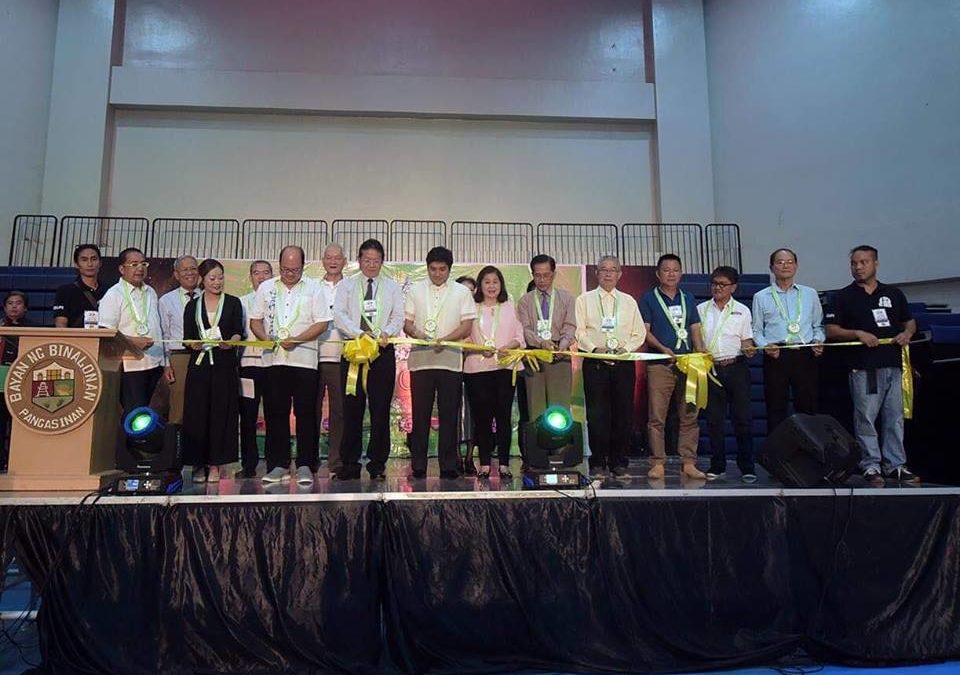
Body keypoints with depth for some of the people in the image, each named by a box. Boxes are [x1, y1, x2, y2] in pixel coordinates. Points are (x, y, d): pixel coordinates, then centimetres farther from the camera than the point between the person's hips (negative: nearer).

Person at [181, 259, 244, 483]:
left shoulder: (233, 303, 10)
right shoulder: (192, 306, 14)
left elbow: (238, 332, 2)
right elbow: (187, 337, 9)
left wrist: (230, 342, -19)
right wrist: (194, 345, -13)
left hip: (225, 365, -1)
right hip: (199, 364, 1)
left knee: (221, 413, -2)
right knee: (197, 413, -1)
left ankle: (215, 464, 4)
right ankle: (198, 464, 7)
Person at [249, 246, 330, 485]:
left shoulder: (313, 289, 4)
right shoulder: (266, 288, 13)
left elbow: (322, 323, -2)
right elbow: (255, 320, 14)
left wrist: (296, 339, -13)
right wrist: (265, 337, -6)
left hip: (304, 359, -3)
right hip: (273, 359, 3)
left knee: (306, 413, -2)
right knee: (275, 413, 5)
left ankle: (305, 465, 6)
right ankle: (279, 465, 14)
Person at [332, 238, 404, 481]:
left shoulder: (392, 287, 14)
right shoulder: (347, 285, 13)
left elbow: (398, 317, 5)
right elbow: (339, 314, 0)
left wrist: (385, 333, -15)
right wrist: (359, 333, -16)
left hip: (383, 351, 0)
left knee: (381, 409, 0)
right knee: (352, 408, 0)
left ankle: (377, 465, 8)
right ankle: (349, 464, 7)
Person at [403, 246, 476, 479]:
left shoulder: (462, 292, 9)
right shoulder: (415, 290, 12)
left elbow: (467, 325, 2)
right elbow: (406, 322, 8)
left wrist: (445, 339, -14)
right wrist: (416, 333, -14)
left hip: (450, 360, -1)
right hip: (420, 360, 1)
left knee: (449, 415, 1)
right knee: (420, 415, 3)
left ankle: (449, 466, 8)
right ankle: (418, 466, 9)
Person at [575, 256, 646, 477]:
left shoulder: (628, 301, 17)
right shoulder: (584, 300, 10)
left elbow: (639, 333, 13)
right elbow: (579, 331, 2)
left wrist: (625, 348, -5)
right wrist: (595, 348, -13)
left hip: (623, 363, 2)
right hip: (595, 363, -2)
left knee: (623, 414, 1)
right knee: (597, 415, -4)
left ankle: (618, 462, 11)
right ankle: (597, 462, 5)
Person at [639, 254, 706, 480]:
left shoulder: (688, 299, 17)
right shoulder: (649, 298, 5)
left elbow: (695, 330, 14)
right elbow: (645, 331, -1)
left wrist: (701, 354, -3)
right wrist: (664, 349, -15)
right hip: (659, 364, -3)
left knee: (689, 416, 3)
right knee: (656, 417, -5)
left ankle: (689, 463, 8)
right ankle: (658, 463, 1)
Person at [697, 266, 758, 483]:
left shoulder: (742, 310, 9)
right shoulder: (701, 309, 10)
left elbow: (746, 341, 7)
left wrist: (749, 350, -15)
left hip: (736, 367, -1)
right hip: (710, 368, 1)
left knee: (743, 417, -2)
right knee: (714, 419, 5)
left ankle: (747, 467, 7)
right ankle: (717, 466, 15)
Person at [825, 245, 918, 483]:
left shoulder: (894, 294, 14)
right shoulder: (844, 297, 4)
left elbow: (910, 322, 22)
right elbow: (831, 330, -1)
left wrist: (907, 333, 0)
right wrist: (858, 333, -15)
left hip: (893, 365, 4)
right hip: (863, 368, -3)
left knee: (895, 418, 6)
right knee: (865, 419, -2)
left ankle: (895, 465, 15)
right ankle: (871, 466, 7)